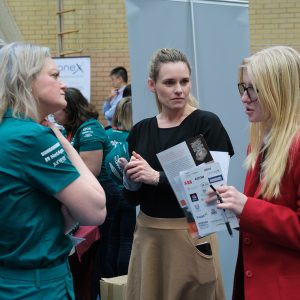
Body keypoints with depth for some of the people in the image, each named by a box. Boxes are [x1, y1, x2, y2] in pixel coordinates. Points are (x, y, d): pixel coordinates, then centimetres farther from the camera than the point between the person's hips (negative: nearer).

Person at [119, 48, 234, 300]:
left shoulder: (207, 124, -8)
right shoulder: (140, 131, 6)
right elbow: (133, 198, 10)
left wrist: (157, 178, -18)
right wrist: (131, 180, -11)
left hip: (191, 234, -4)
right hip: (147, 235, 4)